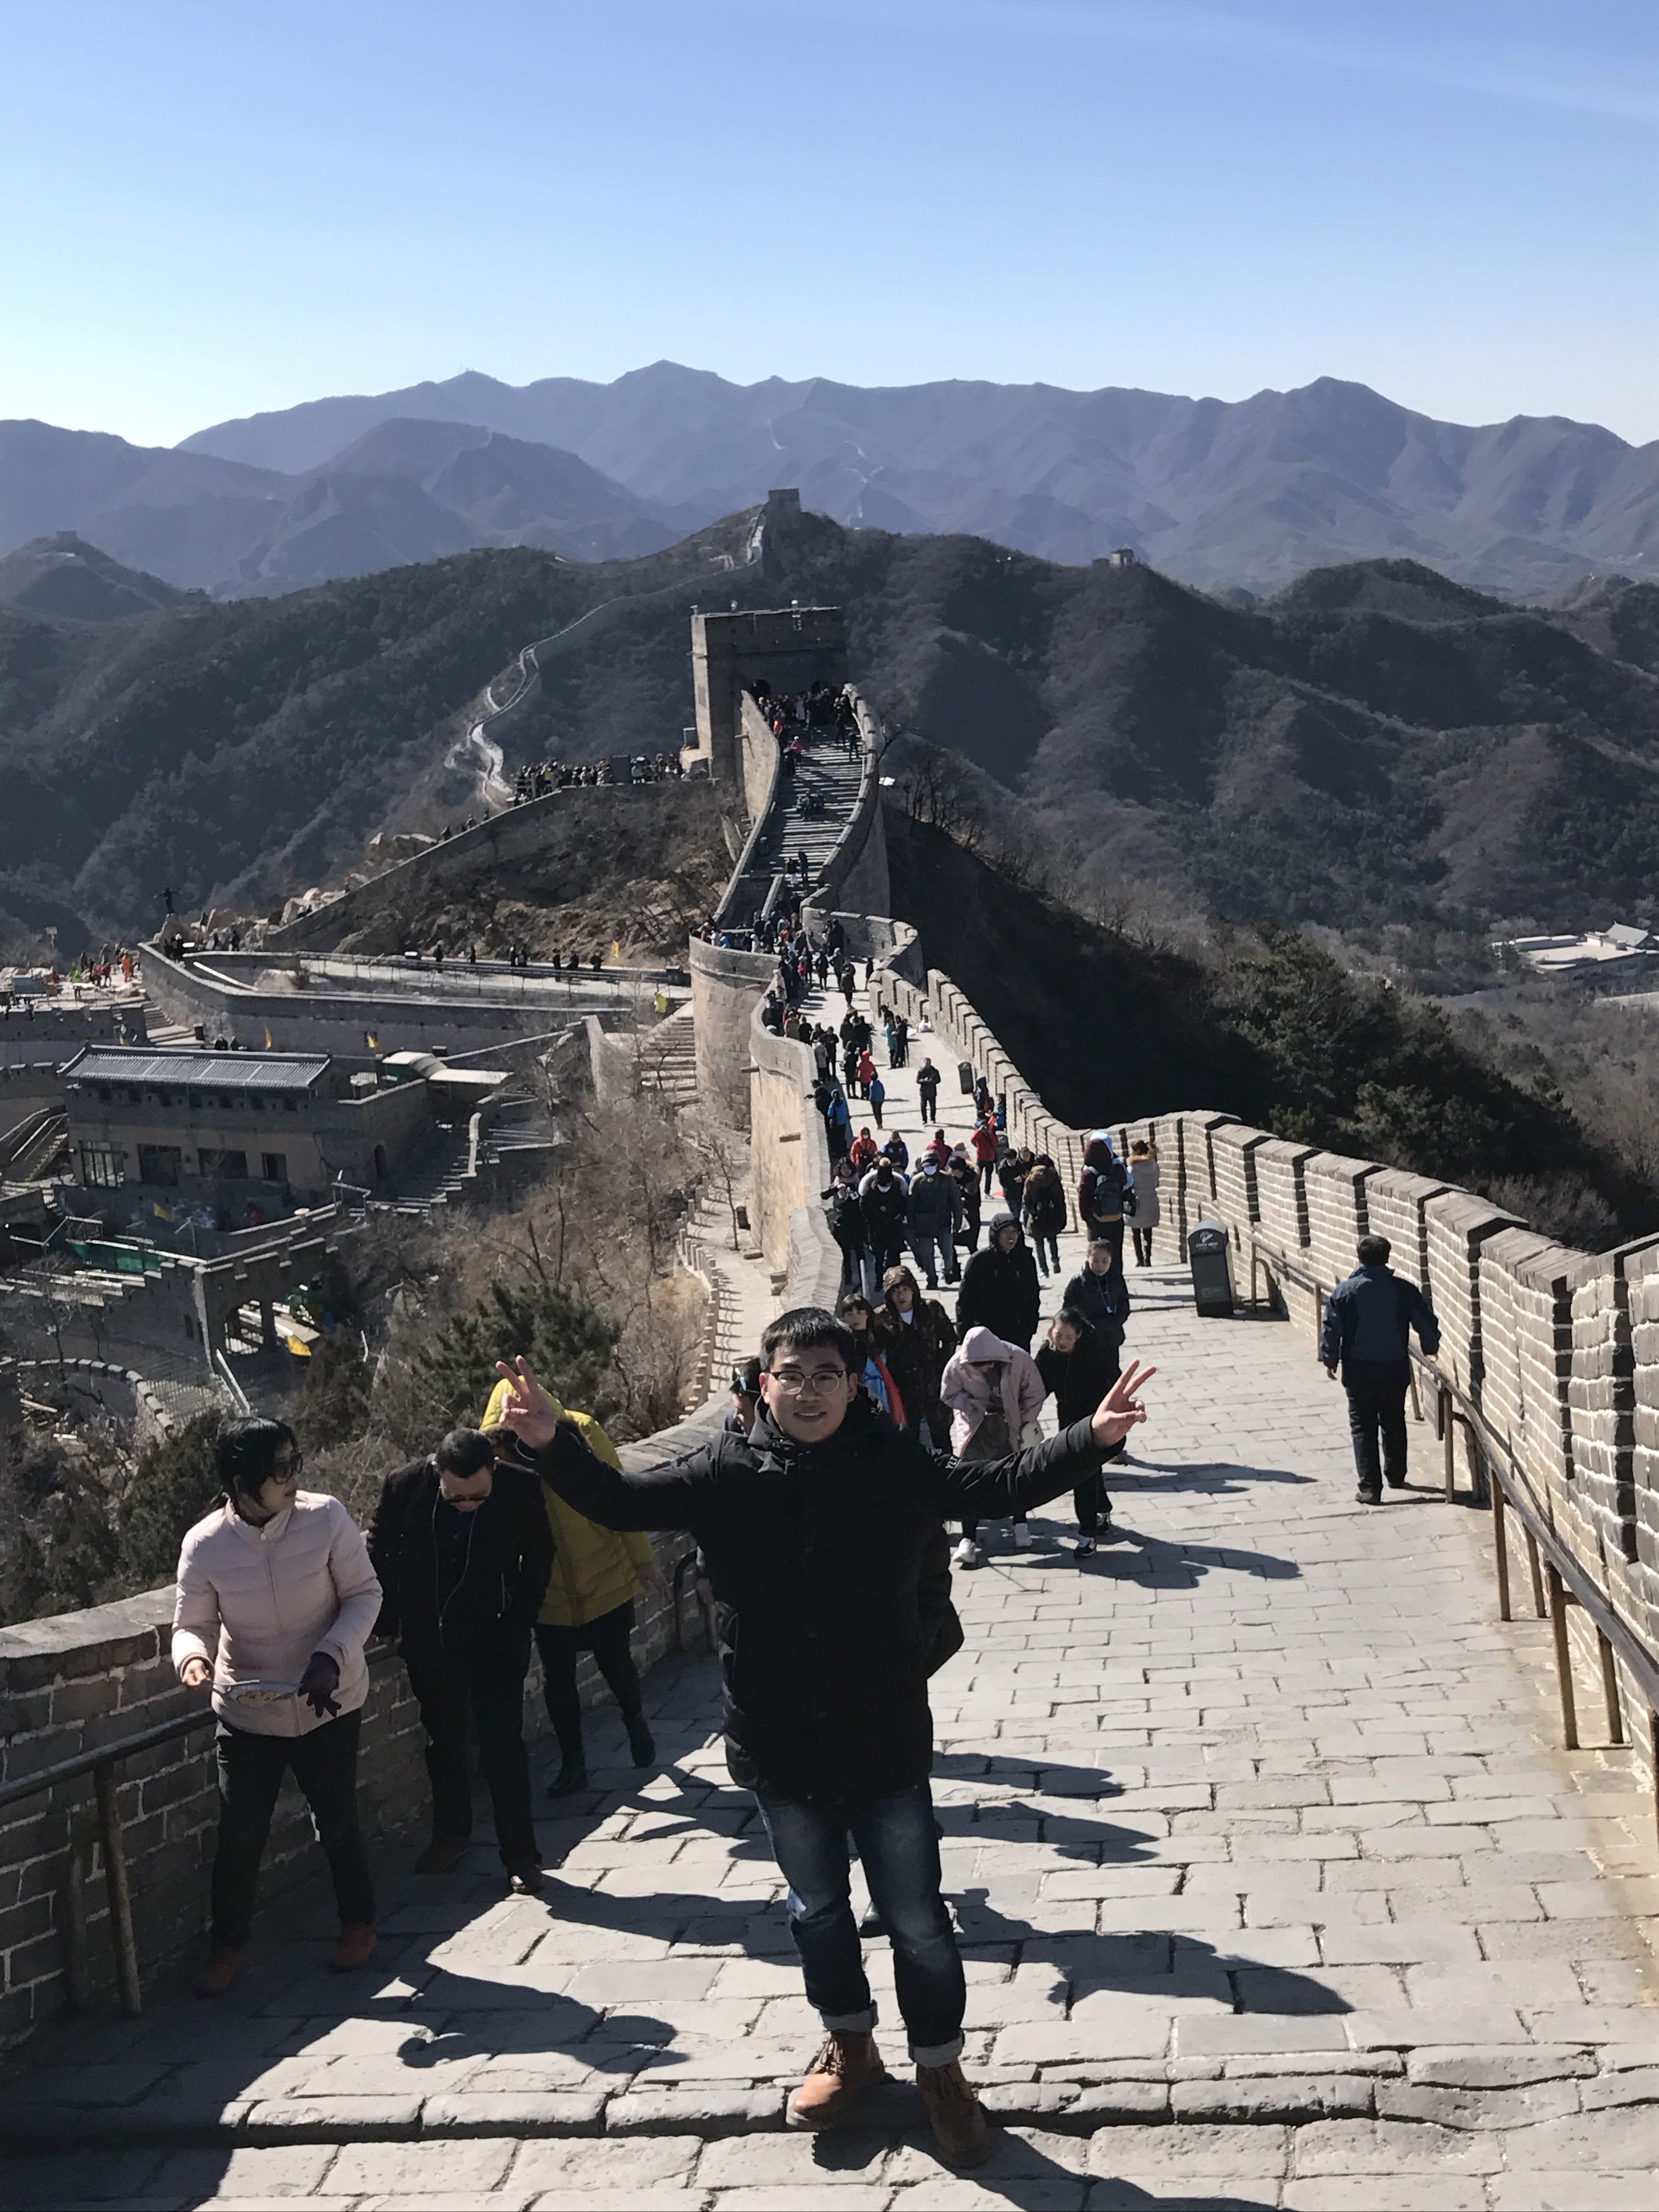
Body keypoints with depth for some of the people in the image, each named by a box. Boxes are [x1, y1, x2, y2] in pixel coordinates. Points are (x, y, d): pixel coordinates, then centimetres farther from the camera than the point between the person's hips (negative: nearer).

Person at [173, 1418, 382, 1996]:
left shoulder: (325, 1518, -17)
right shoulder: (204, 1546, -15)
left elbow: (364, 1594, -8)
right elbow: (192, 1624, -4)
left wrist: (332, 1655, -22)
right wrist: (193, 1657, -27)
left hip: (329, 1705, 0)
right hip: (247, 1711, 0)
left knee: (336, 1820, 13)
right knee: (239, 1835, 4)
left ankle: (358, 1923, 38)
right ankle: (228, 1943, 28)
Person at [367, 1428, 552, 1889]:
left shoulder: (520, 1490, -19)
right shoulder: (406, 1486, -18)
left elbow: (539, 1558, 0)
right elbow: (379, 1554, 0)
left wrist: (520, 1621, -2)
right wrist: (392, 1621, 2)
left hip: (496, 1639, -2)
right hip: (427, 1640, 2)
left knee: (502, 1747, -3)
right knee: (443, 1741, 17)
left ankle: (520, 1855, 8)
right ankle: (450, 1834, 36)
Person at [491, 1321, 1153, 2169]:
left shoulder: (896, 1467, -12)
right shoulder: (726, 1475, -8)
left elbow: (1005, 1484, -17)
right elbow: (618, 1500, -5)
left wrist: (1092, 1438, -33)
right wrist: (553, 1445, -24)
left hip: (884, 1745, -2)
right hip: (779, 1749, 2)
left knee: (916, 1921, 6)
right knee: (817, 1909, 21)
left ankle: (940, 2072, 30)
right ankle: (849, 2047, 46)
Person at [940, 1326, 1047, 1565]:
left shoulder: (1019, 1359, -22)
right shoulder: (957, 1365, -22)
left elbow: (1034, 1393, -7)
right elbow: (948, 1395, -6)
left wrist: (1025, 1424, -7)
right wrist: (972, 1403, -23)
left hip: (1008, 1426, 1)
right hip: (974, 1428, 0)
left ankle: (1021, 1524, 34)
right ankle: (968, 1539, -5)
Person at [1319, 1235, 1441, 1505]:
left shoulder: (1344, 1291, -9)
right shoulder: (1404, 1290, -5)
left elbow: (1331, 1329, -6)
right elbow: (1427, 1323, 3)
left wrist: (1330, 1360, 9)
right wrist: (1431, 1349, 22)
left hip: (1359, 1372, -2)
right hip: (1395, 1370, 2)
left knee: (1363, 1428, 4)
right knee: (1394, 1424, 20)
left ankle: (1370, 1488, -3)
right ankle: (1396, 1476, 34)